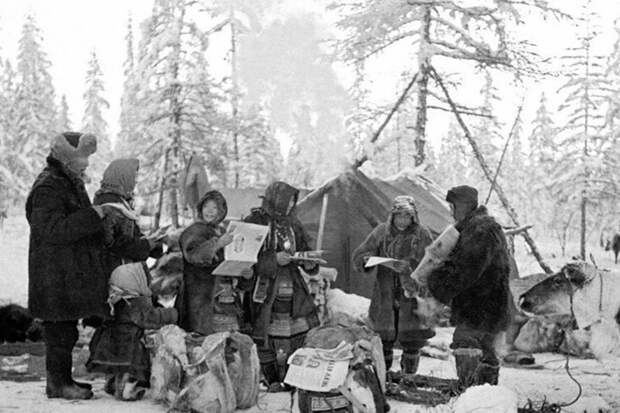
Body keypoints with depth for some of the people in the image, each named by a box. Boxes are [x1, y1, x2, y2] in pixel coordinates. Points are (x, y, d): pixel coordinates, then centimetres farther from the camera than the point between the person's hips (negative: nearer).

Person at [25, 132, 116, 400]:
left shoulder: (68, 183, 17)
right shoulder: (48, 188, -16)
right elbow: (54, 229, -25)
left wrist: (98, 215, 13)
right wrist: (93, 215, -25)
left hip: (71, 272, 10)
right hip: (56, 275, -10)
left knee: (65, 329, 14)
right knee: (60, 330, -4)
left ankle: (62, 378, 22)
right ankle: (57, 383, 3)